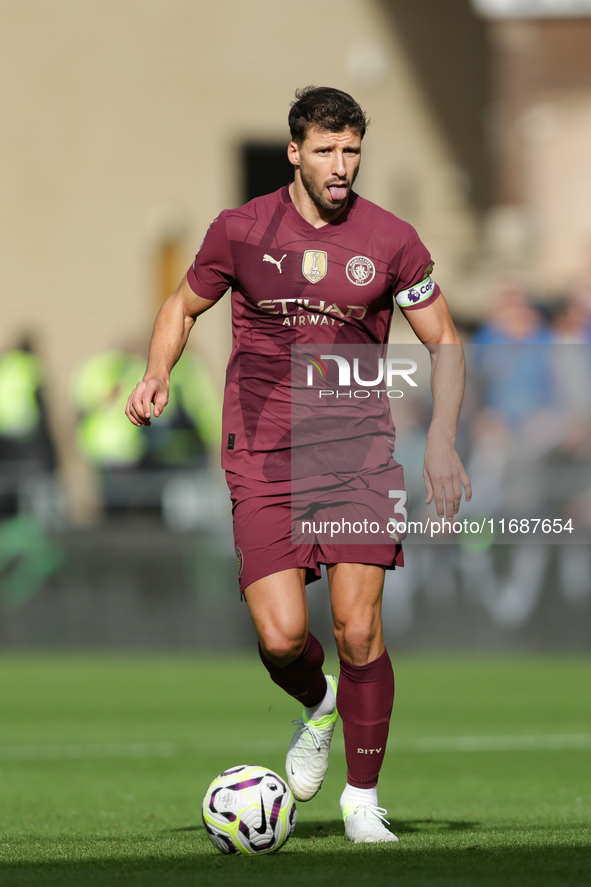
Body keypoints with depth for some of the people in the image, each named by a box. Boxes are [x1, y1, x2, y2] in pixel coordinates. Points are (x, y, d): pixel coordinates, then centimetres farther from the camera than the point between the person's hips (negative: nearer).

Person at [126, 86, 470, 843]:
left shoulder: (391, 240, -2)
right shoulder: (240, 231, 0)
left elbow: (444, 343, 6)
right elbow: (183, 307, 16)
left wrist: (442, 439, -8)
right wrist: (157, 376, -3)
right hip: (263, 461, 0)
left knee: (358, 630, -10)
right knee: (281, 637, -12)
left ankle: (362, 801, 8)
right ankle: (316, 706, 26)